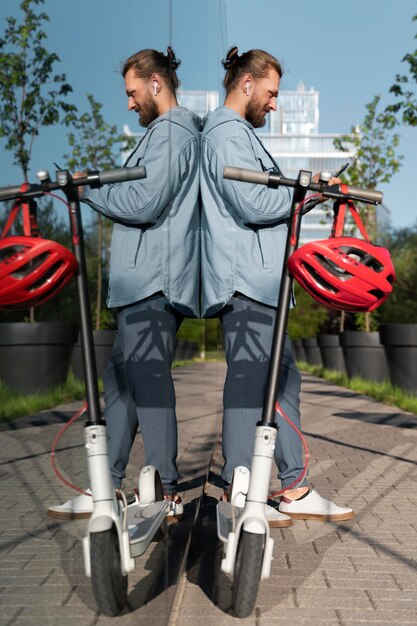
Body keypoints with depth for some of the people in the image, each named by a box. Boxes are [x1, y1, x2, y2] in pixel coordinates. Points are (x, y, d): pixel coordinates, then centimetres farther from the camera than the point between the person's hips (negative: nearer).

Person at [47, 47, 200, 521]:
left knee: (149, 382, -8)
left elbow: (146, 204, -18)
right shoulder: (170, 131, 26)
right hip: (143, 282, 11)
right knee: (121, 380, 10)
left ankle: (166, 494, 2)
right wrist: (97, 189, 17)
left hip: (153, 282, -11)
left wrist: (88, 189, -7)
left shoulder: (171, 132, -7)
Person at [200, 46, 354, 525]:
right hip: (244, 280, -11)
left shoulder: (237, 132, 27)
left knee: (282, 377, 10)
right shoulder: (227, 133, -8)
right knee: (249, 381, -7)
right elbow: (253, 204, -19)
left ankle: (294, 490, 16)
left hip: (259, 280, 11)